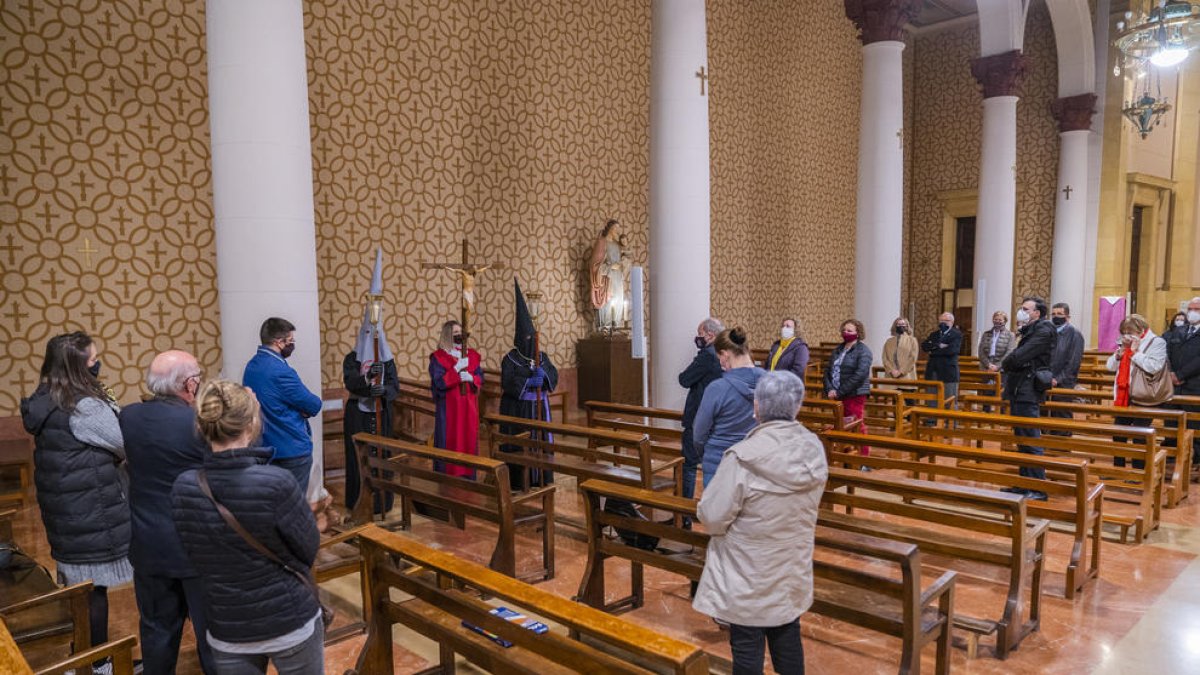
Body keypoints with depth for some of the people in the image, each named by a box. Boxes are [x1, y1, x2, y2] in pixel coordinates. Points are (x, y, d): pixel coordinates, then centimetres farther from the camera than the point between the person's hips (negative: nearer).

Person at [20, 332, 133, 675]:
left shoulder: (45, 401, 6)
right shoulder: (84, 407, -23)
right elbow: (126, 446, -17)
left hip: (64, 509, 9)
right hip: (91, 512, -9)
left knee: (76, 584, 20)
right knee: (94, 587, 4)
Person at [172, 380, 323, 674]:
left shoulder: (183, 489, -12)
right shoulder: (277, 483, -25)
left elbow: (198, 557, 1)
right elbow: (309, 550, -11)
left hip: (227, 631, 3)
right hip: (292, 623, -3)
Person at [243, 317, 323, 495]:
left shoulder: (251, 366, 6)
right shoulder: (280, 371, -22)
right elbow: (314, 405, -17)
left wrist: (301, 408, -3)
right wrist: (308, 406, 3)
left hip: (266, 447, 9)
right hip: (293, 448, -9)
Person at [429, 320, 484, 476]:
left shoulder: (472, 355, 8)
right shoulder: (438, 357, -6)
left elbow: (480, 377, 7)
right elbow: (439, 382, -14)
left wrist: (470, 378, -14)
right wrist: (457, 368, -19)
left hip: (469, 404, 5)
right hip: (449, 406, -4)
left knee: (469, 438, 7)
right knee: (449, 440, -1)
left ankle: (468, 474, 17)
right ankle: (447, 475, 8)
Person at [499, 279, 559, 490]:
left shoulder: (542, 356, 9)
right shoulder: (510, 358, -5)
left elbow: (554, 376, -1)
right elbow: (507, 383, -15)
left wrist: (543, 374, -21)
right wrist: (529, 381, -23)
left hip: (538, 406, 4)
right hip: (517, 408, -4)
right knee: (517, 443, -2)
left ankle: (539, 479, 14)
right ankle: (516, 481, 6)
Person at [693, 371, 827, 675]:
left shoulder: (742, 458, -28)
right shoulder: (814, 450, -9)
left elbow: (712, 518, -20)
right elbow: (805, 507, 5)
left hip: (748, 577, -5)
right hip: (793, 571, 5)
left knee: (747, 649, 11)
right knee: (788, 639, 23)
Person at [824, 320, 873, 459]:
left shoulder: (863, 350, -7)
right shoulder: (838, 350, 14)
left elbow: (860, 374, -18)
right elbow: (828, 371, 11)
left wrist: (839, 391, -18)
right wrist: (829, 389, -7)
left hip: (855, 395, -7)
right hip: (837, 396, 7)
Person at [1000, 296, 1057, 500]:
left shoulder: (1043, 330, -11)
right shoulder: (1030, 330, 19)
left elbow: (1019, 356, -18)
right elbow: (1015, 357, 16)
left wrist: (1005, 363, 0)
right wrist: (1010, 364, -3)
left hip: (1028, 391, -10)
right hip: (1019, 389, 10)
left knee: (1030, 440, -7)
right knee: (1021, 439, 14)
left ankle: (1038, 489, -3)